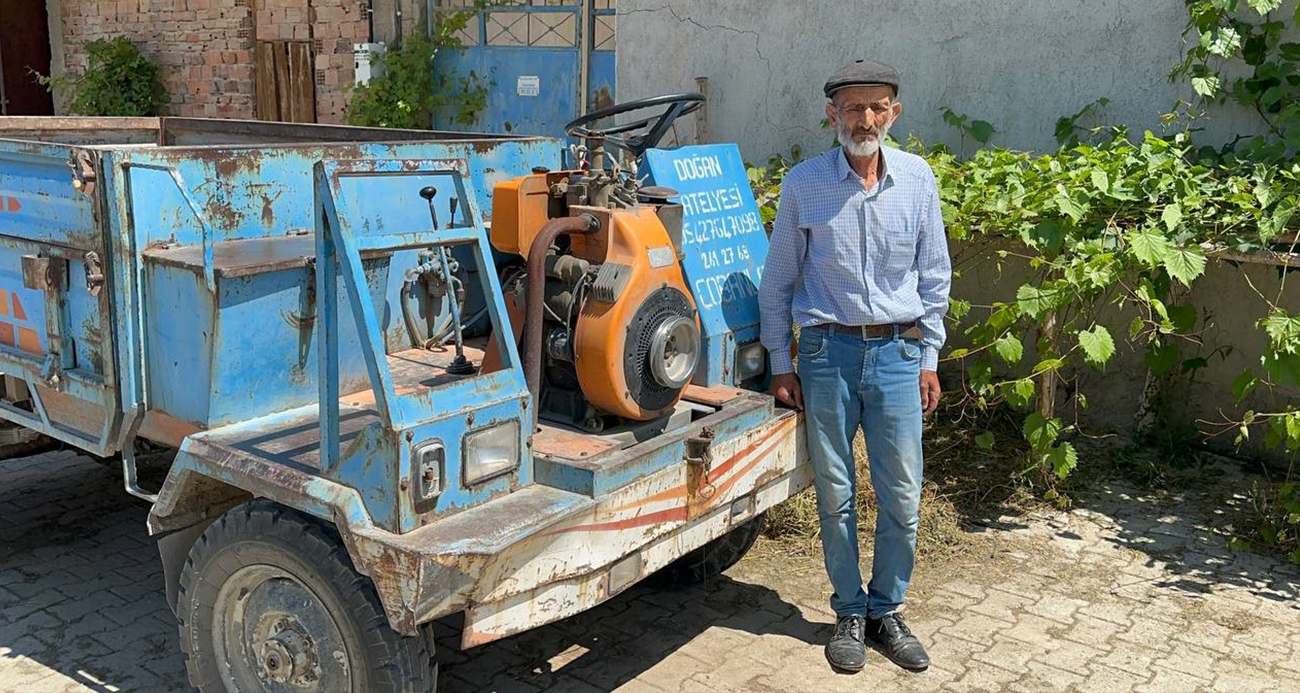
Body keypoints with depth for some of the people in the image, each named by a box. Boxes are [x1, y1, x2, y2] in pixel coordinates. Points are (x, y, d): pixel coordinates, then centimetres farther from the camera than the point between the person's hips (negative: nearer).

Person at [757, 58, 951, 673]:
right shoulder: (804, 183, -3)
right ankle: (850, 614, 24)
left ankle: (886, 611, 24)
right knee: (835, 495, 6)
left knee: (902, 497, 5)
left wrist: (929, 358, 7)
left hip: (897, 351, 2)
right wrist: (780, 363, 1)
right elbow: (777, 280, 3)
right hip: (827, 351, -1)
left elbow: (933, 275, 9)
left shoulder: (917, 179, 2)